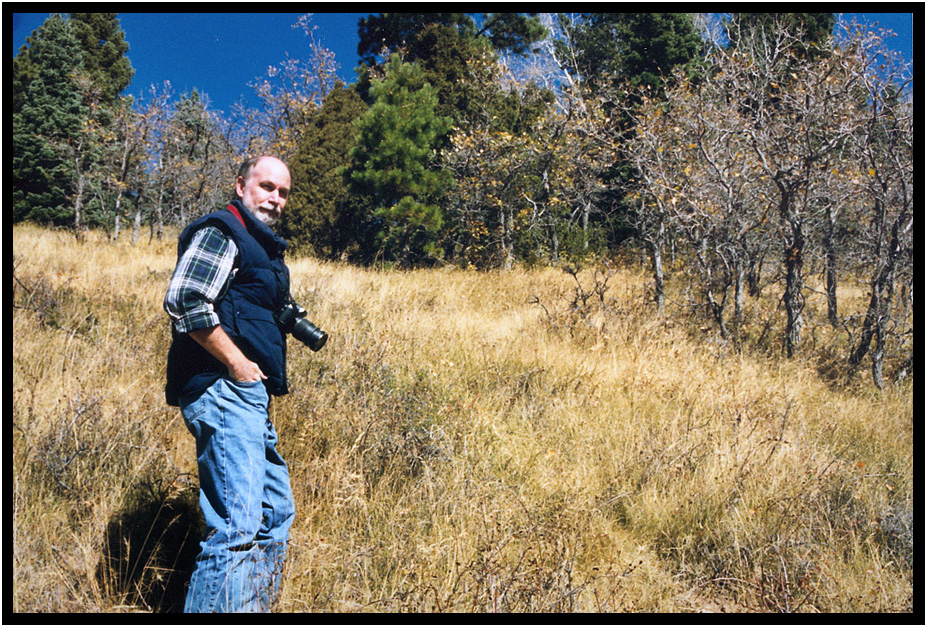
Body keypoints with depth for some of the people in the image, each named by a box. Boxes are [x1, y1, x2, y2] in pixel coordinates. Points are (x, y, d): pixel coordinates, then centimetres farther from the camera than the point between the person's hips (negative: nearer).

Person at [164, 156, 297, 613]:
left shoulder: (262, 246, 25)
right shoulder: (220, 232, -6)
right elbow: (183, 301, -20)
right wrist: (238, 364, -18)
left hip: (251, 398, 11)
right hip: (224, 391, -11)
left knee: (276, 513, 16)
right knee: (236, 527, -15)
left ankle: (256, 605, 26)